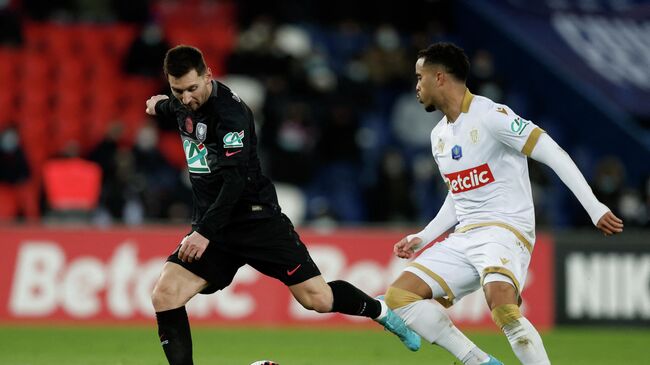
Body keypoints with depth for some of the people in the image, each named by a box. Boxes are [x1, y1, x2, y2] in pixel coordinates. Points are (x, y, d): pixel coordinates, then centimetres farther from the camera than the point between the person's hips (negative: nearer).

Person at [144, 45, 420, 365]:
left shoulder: (230, 112, -21)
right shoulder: (185, 104, 3)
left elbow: (234, 181, -29)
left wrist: (205, 232, -35)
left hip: (255, 218, -6)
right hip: (210, 227, 6)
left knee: (318, 299, -6)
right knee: (164, 296, -14)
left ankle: (381, 312, 24)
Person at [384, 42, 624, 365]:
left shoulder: (490, 115, -11)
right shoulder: (439, 135, 16)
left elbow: (554, 154, -16)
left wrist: (594, 208, -22)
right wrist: (422, 239, 18)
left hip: (505, 230, -9)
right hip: (463, 238, 9)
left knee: (502, 307, -36)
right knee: (399, 295, -6)